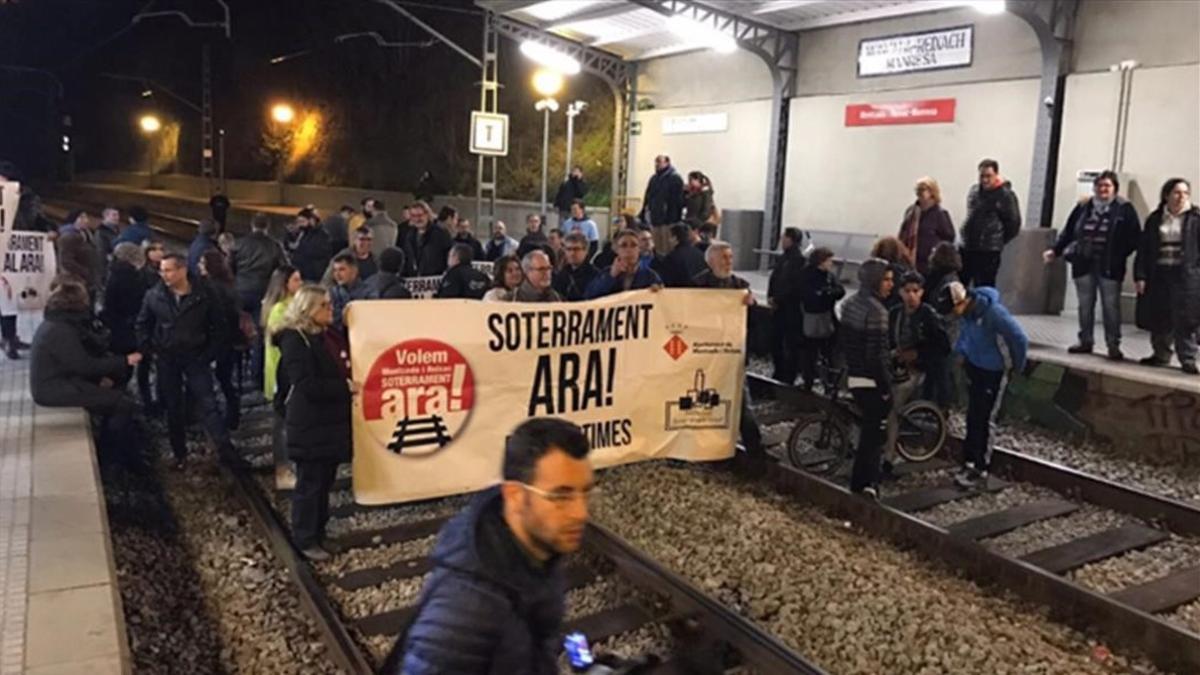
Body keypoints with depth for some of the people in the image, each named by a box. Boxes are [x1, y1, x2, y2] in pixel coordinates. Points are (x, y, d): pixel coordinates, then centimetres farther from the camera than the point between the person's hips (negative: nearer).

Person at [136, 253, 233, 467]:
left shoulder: (203, 295, -8)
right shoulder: (154, 295, -3)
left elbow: (218, 326, 0)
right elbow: (142, 325, 9)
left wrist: (209, 353, -6)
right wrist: (148, 350, 0)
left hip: (196, 358, -2)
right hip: (166, 359, 2)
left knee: (207, 404, -7)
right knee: (173, 407, 10)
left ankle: (227, 450, -6)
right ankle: (180, 453, 23)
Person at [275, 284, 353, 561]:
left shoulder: (330, 335, 10)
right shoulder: (294, 340, -14)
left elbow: (341, 368, 21)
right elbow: (306, 385, -21)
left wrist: (349, 385, 2)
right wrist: (345, 387, -19)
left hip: (333, 421, 8)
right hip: (310, 425, -8)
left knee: (325, 480, 16)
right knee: (309, 483, 3)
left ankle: (319, 532, 28)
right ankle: (305, 540, 15)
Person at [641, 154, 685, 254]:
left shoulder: (675, 179, -5)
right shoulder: (653, 179, 17)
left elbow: (678, 201, -12)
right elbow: (647, 199, 20)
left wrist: (675, 219, -18)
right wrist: (643, 216, 14)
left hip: (668, 221, -7)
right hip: (654, 220, 7)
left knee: (667, 248, -7)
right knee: (657, 249, 11)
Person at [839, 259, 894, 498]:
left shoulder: (850, 304, 9)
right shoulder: (876, 310, -19)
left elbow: (842, 342, 15)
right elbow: (877, 354, -21)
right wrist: (886, 388, -17)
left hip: (854, 377, 9)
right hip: (872, 380, -9)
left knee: (868, 431, 19)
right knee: (874, 433, 0)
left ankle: (860, 483, 26)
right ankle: (866, 484, 4)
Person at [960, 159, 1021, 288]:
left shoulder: (1005, 195, -10)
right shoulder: (974, 190, 8)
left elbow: (1013, 223, -6)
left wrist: (999, 241, 2)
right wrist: (968, 236, 15)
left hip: (989, 251, -6)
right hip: (967, 247, 6)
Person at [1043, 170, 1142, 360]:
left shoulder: (1124, 209, -2)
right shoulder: (1083, 207, 8)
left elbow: (1134, 237, -4)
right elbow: (1068, 232, 12)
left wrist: (1120, 255, -12)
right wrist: (1055, 250, 4)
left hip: (1109, 267, -3)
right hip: (1084, 264, 3)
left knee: (1111, 307, 0)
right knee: (1085, 305, 10)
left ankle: (1113, 346, 8)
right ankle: (1086, 341, 20)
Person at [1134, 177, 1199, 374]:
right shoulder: (1154, 219, 8)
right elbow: (1144, 249, 7)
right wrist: (1140, 276, 0)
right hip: (1158, 275, 3)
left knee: (1184, 321, -4)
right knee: (1158, 319, 10)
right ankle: (1161, 354, 25)